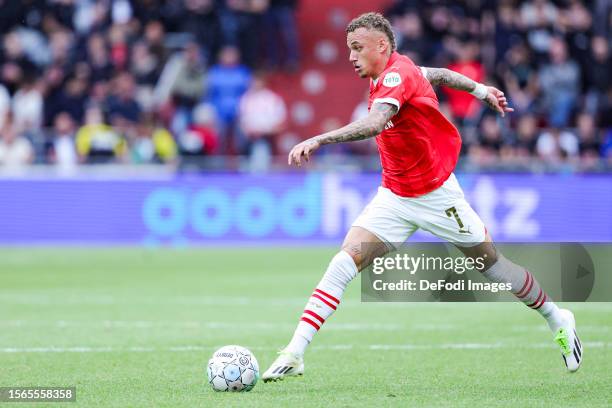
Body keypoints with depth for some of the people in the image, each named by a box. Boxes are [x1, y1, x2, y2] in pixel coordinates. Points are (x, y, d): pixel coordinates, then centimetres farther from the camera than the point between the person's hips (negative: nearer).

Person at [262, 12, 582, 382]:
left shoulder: (397, 75, -23)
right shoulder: (392, 72, 3)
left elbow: (374, 124, -42)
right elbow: (438, 74, 21)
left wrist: (318, 140, -52)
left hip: (435, 194, -7)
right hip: (394, 196, 7)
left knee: (490, 261, 9)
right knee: (345, 261, -11)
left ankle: (558, 320, 33)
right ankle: (294, 354, -17)